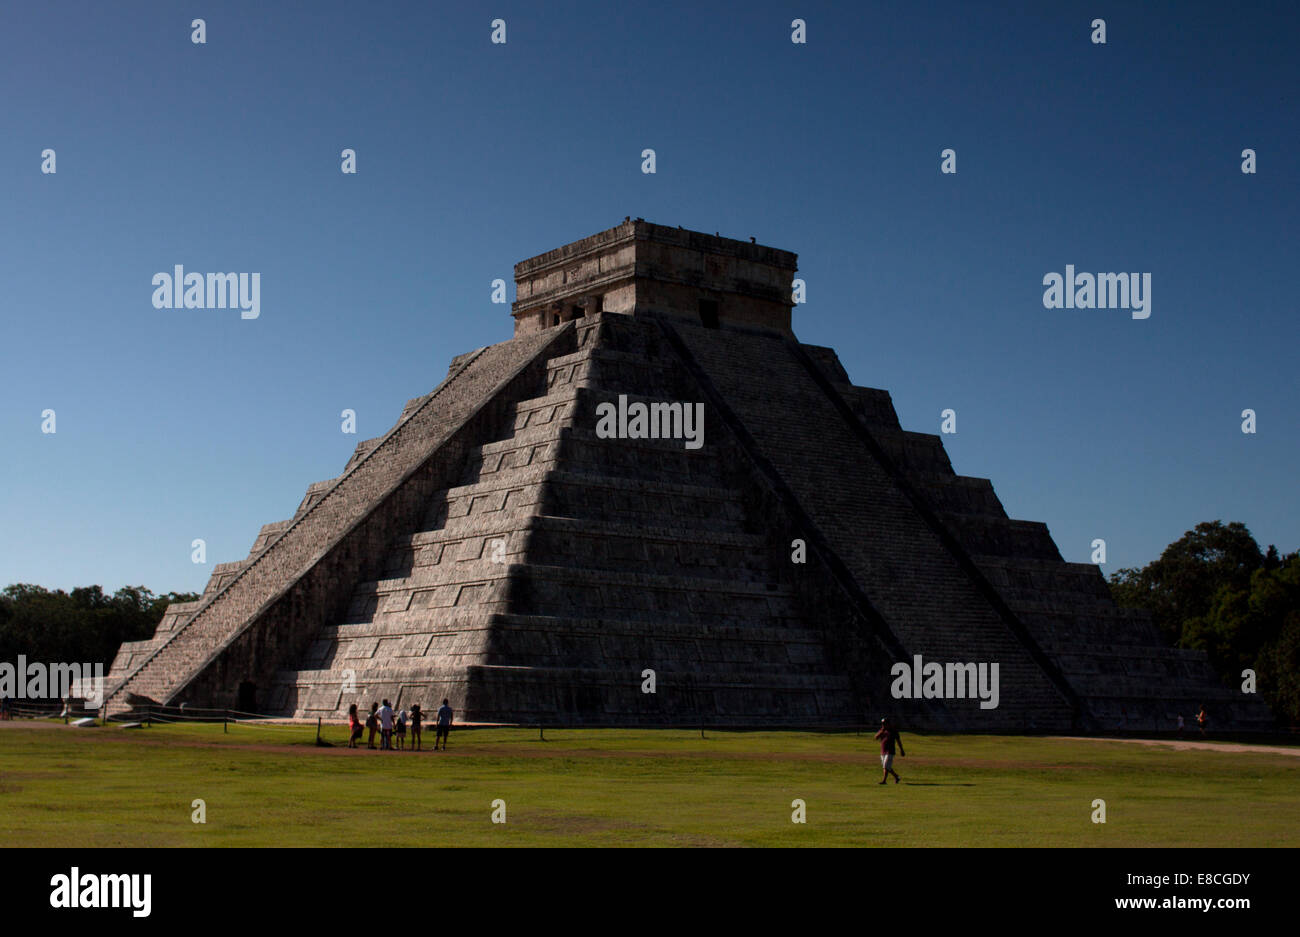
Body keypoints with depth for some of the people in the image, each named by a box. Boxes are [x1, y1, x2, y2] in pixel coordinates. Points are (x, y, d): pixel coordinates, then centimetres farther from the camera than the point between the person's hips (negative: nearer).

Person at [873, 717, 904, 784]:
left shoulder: (894, 731, -5)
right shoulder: (882, 731, 8)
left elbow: (898, 741, 1)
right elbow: (876, 737, -6)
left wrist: (901, 750, 4)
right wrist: (882, 730, -18)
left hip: (890, 752, -6)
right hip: (883, 752, 6)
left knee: (886, 766, -13)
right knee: (886, 767, 11)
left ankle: (884, 780, -12)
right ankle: (896, 777, 26)